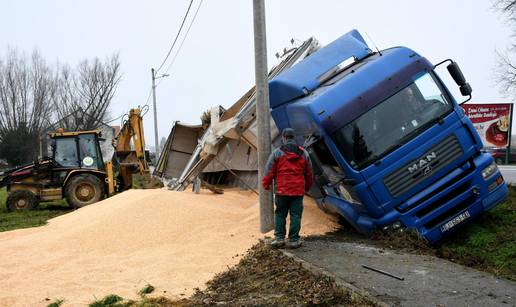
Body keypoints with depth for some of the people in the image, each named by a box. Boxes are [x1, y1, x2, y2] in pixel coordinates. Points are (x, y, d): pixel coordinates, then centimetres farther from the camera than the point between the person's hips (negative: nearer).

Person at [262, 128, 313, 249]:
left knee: (280, 214, 10)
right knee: (296, 215, 6)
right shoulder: (304, 153, 8)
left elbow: (269, 171, -2)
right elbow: (309, 173, 16)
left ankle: (279, 238, 10)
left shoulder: (277, 153, -3)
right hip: (298, 190, 2)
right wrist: (307, 186, 29)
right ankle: (293, 240, 9)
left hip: (282, 190, -2)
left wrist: (266, 184, 12)